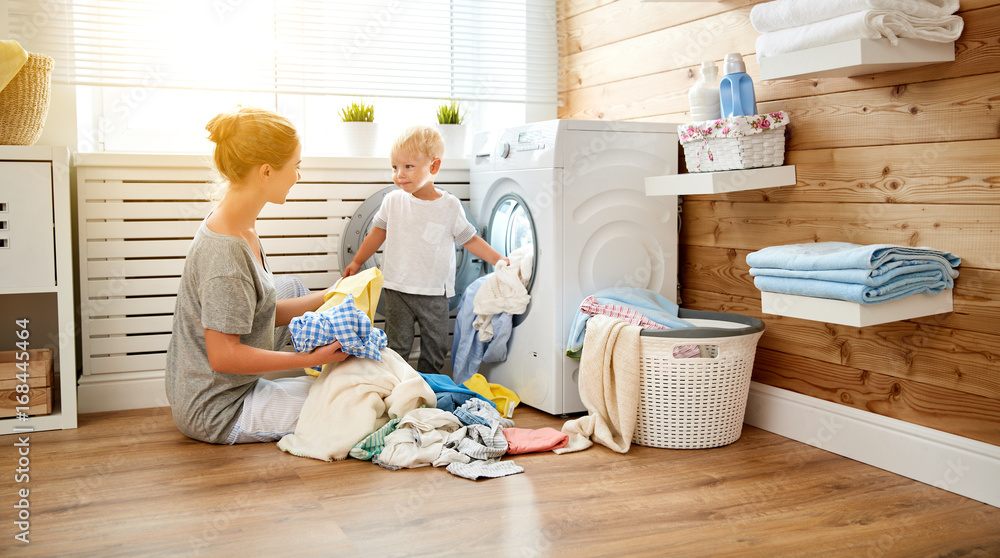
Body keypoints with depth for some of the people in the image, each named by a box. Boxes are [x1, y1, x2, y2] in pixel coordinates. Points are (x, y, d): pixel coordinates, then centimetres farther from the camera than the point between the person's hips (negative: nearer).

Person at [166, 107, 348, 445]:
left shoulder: (242, 227, 1)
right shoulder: (224, 253, -29)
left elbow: (264, 312, 7)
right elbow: (224, 356, -26)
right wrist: (309, 359, -22)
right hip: (217, 413, -10)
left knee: (293, 287, 21)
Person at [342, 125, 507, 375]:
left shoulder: (450, 207, -6)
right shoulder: (393, 201, -2)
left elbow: (469, 240, 2)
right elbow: (378, 233, 11)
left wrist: (499, 260, -6)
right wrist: (357, 262, 13)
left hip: (434, 293, 0)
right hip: (397, 289, 0)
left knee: (436, 346, 11)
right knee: (397, 347, 3)